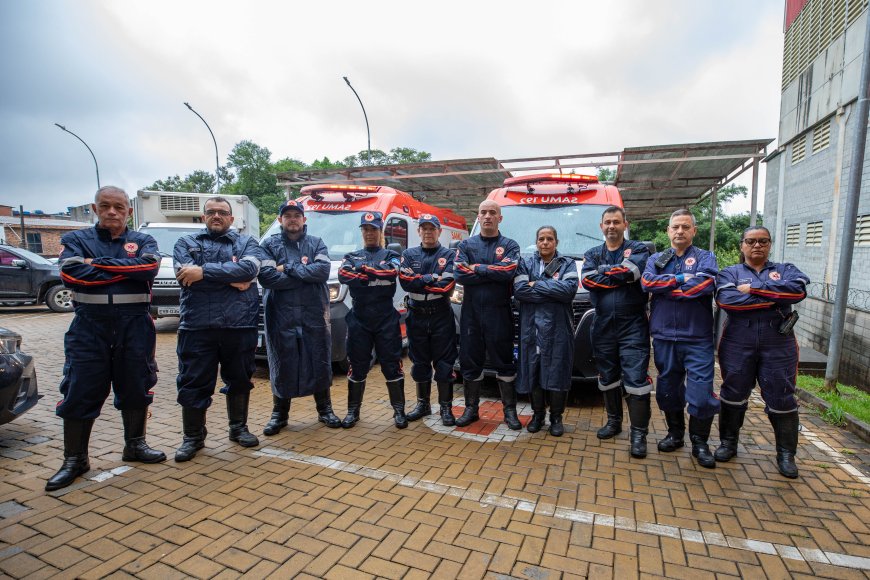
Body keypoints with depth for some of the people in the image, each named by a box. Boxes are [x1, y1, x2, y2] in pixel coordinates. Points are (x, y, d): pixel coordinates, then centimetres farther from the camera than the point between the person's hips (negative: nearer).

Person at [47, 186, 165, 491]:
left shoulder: (143, 241, 8)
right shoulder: (76, 239, 7)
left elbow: (150, 266, -14)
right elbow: (71, 274, -12)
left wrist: (100, 264, -13)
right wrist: (126, 272, -11)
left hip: (135, 326, 1)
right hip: (89, 326, 0)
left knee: (135, 388, 11)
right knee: (79, 393, 4)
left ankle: (135, 445, 29)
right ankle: (74, 460, 21)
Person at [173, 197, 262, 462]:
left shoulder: (246, 242, 11)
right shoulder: (186, 243, 11)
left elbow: (249, 268, -12)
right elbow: (185, 275, -8)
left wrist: (204, 271, -15)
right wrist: (231, 277, -11)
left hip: (240, 325, 1)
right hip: (197, 326, 0)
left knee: (240, 380, 12)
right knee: (193, 384, 5)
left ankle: (239, 428, 30)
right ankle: (193, 437, 22)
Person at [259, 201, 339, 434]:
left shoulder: (316, 243, 10)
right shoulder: (269, 245, 6)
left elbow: (323, 271, -9)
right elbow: (266, 277, -11)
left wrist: (288, 269, -11)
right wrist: (306, 274, -10)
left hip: (314, 314, 1)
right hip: (281, 316, -1)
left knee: (320, 363, 8)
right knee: (282, 365, 6)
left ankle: (325, 410, 24)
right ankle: (279, 414, 23)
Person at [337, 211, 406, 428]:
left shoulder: (390, 255, 8)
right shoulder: (352, 257, 12)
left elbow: (392, 271, -16)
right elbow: (343, 275, -10)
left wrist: (362, 269, -14)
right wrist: (376, 274, -17)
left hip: (386, 319, -1)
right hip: (359, 319, 2)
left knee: (392, 365, 1)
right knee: (357, 366, 8)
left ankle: (399, 410, 14)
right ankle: (353, 411, 21)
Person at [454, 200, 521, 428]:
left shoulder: (510, 245, 4)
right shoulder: (466, 245, 9)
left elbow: (507, 272, -15)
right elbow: (459, 274, -8)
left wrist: (477, 268, -9)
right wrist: (492, 273, -10)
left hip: (499, 313, -2)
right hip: (471, 311, 2)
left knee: (503, 361, 5)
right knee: (470, 360, 9)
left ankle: (510, 410, 19)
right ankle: (471, 408, 23)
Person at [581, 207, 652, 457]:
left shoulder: (639, 249, 3)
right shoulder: (592, 254, 11)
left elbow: (631, 270, -19)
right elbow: (587, 280, -8)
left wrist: (603, 271, -7)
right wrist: (619, 276, -10)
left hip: (633, 326, -3)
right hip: (603, 326, 4)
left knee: (636, 380, -6)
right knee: (607, 378, 14)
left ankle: (639, 434, 4)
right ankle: (614, 421, 31)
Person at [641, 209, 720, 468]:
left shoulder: (705, 257, 5)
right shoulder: (656, 259, 13)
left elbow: (707, 283, -16)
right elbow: (647, 282, -8)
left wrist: (665, 287, -11)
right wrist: (681, 278, -13)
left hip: (697, 338, -2)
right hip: (664, 337, 3)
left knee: (701, 393, -3)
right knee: (668, 389, 13)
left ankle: (700, 443, 16)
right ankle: (675, 433, 32)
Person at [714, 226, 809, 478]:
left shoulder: (785, 269, 11)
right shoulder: (730, 273, 6)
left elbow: (798, 289, -13)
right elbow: (725, 299, -15)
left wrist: (754, 288, -13)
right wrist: (775, 298, -12)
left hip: (778, 347, 1)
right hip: (737, 345, 0)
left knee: (781, 399, 4)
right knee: (733, 395, 8)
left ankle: (786, 453, 21)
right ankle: (728, 443, 25)